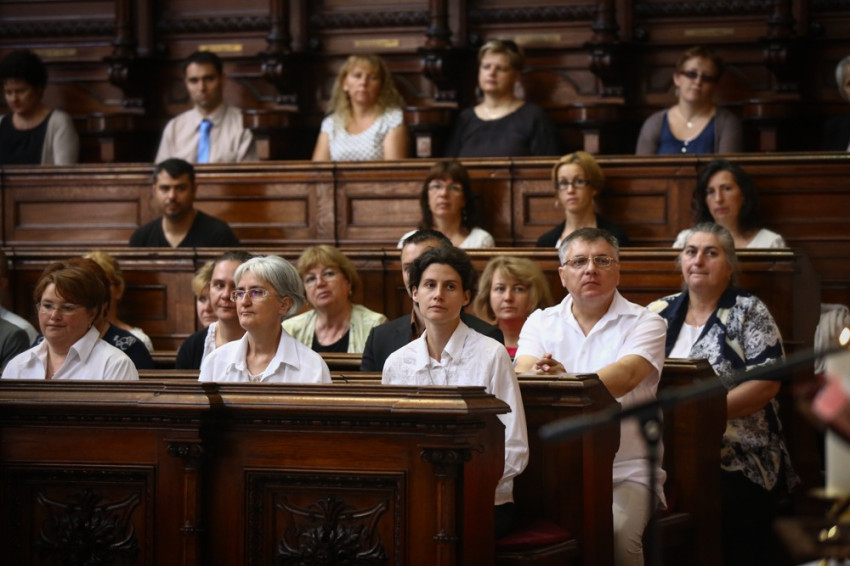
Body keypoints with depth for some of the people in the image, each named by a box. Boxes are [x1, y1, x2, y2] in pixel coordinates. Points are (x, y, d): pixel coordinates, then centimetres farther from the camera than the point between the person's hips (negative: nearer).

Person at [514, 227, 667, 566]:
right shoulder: (541, 322, 13)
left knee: (617, 531, -30)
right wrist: (538, 375, -30)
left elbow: (626, 375, -18)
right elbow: (521, 375, -4)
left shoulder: (645, 324, 2)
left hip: (627, 471, -2)